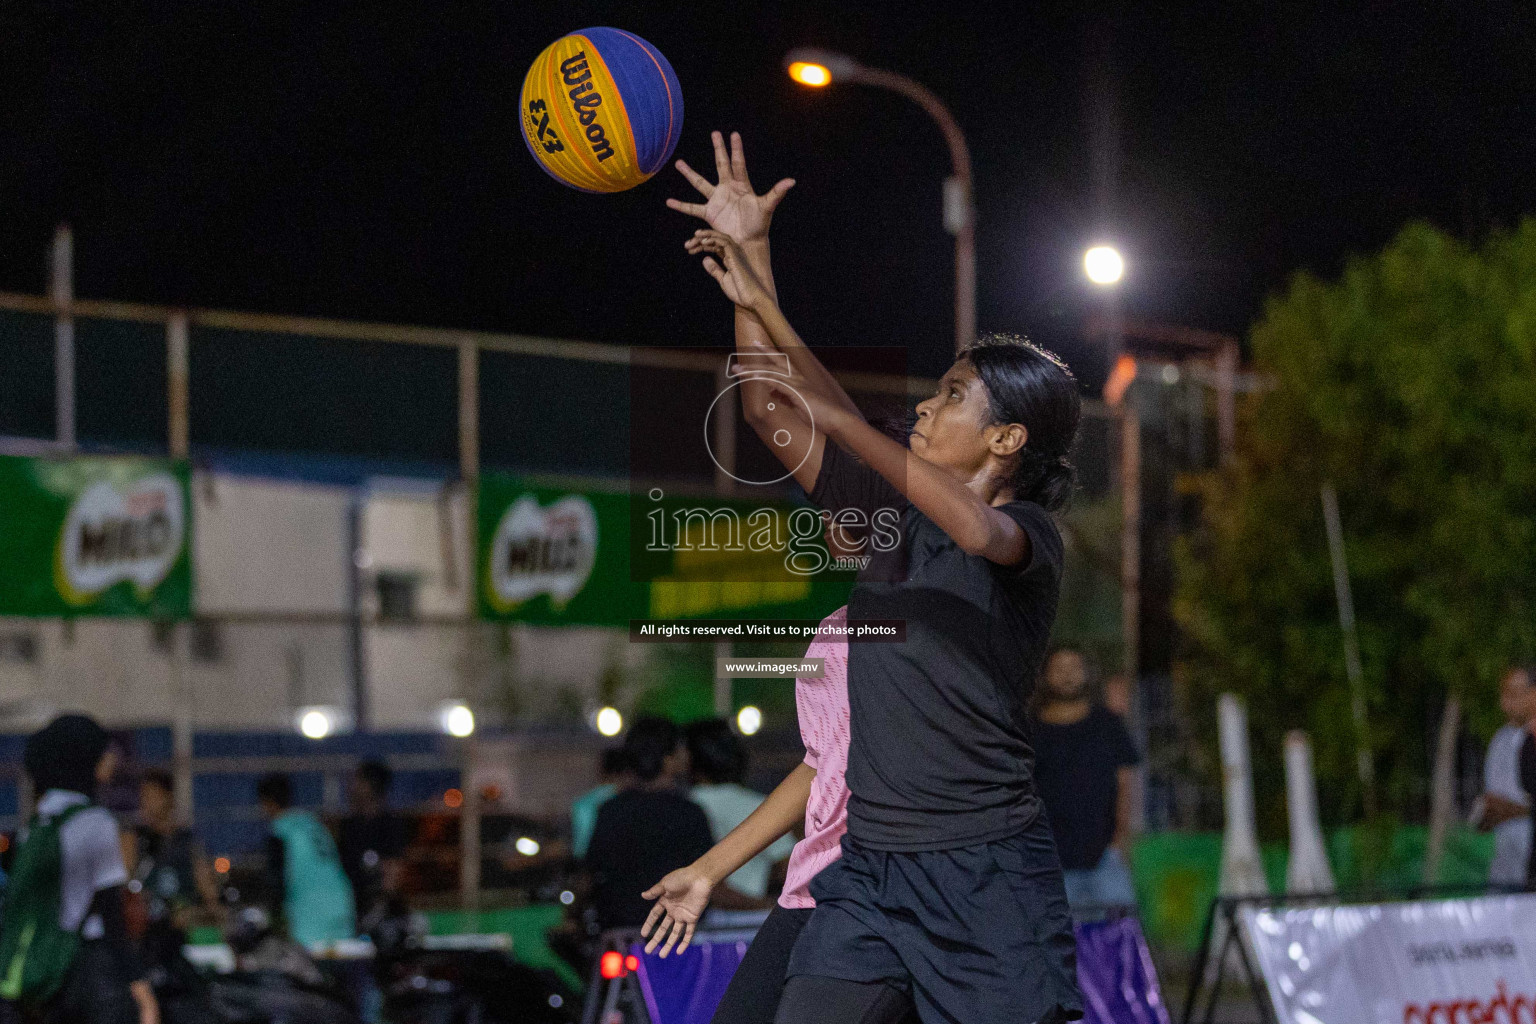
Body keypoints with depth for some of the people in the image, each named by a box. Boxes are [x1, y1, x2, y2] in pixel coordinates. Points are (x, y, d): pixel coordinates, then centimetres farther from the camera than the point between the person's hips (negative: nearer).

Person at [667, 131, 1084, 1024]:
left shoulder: (1032, 534, -6)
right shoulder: (896, 513, 12)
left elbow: (978, 530, -30)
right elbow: (771, 415, 11)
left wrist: (842, 422, -27)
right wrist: (755, 289, 0)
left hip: (986, 877, -6)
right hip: (871, 864, 6)